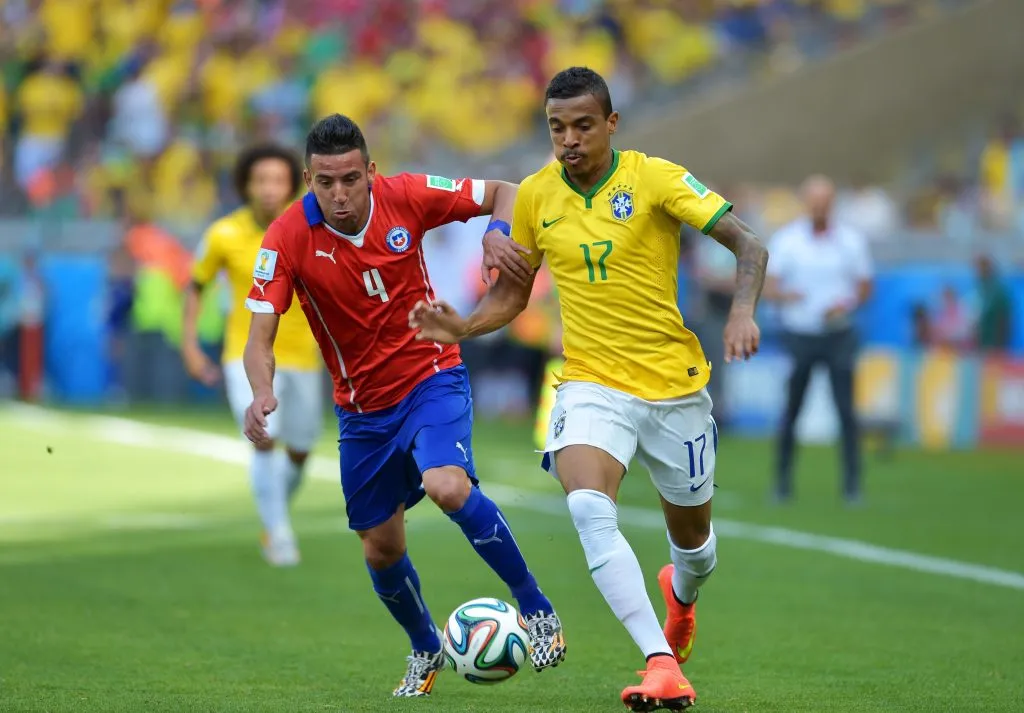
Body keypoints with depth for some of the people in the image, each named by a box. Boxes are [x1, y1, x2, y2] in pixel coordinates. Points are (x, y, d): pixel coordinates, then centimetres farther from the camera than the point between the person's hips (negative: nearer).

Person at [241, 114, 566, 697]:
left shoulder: (406, 196, -14)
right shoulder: (289, 238, -17)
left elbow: (504, 193, 0)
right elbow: (260, 337, -18)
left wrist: (498, 233, -23)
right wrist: (263, 392, -39)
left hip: (431, 378, -2)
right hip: (362, 405, 2)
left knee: (448, 487, -30)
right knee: (381, 550, 10)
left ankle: (537, 609, -14)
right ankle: (427, 651, 39)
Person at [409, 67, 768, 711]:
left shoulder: (654, 178, -9)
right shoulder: (536, 196, 2)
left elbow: (749, 245, -12)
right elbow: (512, 294, 15)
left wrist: (743, 313, -31)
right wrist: (463, 327, -5)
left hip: (675, 383, -1)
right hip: (592, 385, 1)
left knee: (690, 532, 14)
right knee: (588, 507, -28)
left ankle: (682, 596, 54)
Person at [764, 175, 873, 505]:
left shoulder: (852, 240, 3)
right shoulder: (786, 239, 1)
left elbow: (864, 287, 9)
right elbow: (769, 287, -3)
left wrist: (846, 304, -11)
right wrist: (786, 294, -25)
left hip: (838, 335, 0)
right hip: (798, 335, 0)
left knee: (846, 410, -7)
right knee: (791, 412, 1)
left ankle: (852, 484, -3)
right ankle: (783, 483, 11)